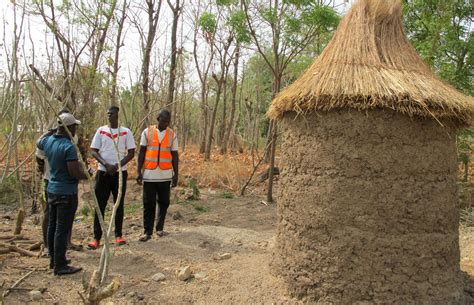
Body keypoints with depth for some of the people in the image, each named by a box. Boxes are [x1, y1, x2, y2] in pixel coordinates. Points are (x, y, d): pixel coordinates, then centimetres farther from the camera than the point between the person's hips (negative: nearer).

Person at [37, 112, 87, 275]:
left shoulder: (48, 141, 4)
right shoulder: (68, 147, -22)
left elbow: (38, 143, 30)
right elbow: (75, 172, -24)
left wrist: (52, 132, 31)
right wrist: (87, 175, -5)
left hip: (52, 190, 9)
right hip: (66, 193, -9)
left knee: (52, 226, 16)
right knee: (62, 229, -3)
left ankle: (54, 259, 29)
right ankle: (60, 266, 4)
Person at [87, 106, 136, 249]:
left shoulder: (126, 132, 3)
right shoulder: (101, 131, 5)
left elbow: (131, 153, 1)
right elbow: (94, 151, 1)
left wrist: (118, 165, -13)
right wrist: (106, 165, -14)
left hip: (120, 173, 0)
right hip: (103, 172, 1)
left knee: (119, 204, 7)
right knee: (100, 205, 1)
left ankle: (118, 235, 17)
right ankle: (96, 238, 6)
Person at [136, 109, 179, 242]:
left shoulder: (172, 134, 4)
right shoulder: (147, 132, 1)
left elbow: (174, 155, 6)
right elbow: (141, 152, 3)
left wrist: (176, 174, 4)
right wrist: (139, 171, -2)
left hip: (165, 175, 1)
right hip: (149, 175, -1)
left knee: (164, 202, 8)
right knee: (148, 204, 1)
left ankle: (159, 228, 23)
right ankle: (147, 232, 8)